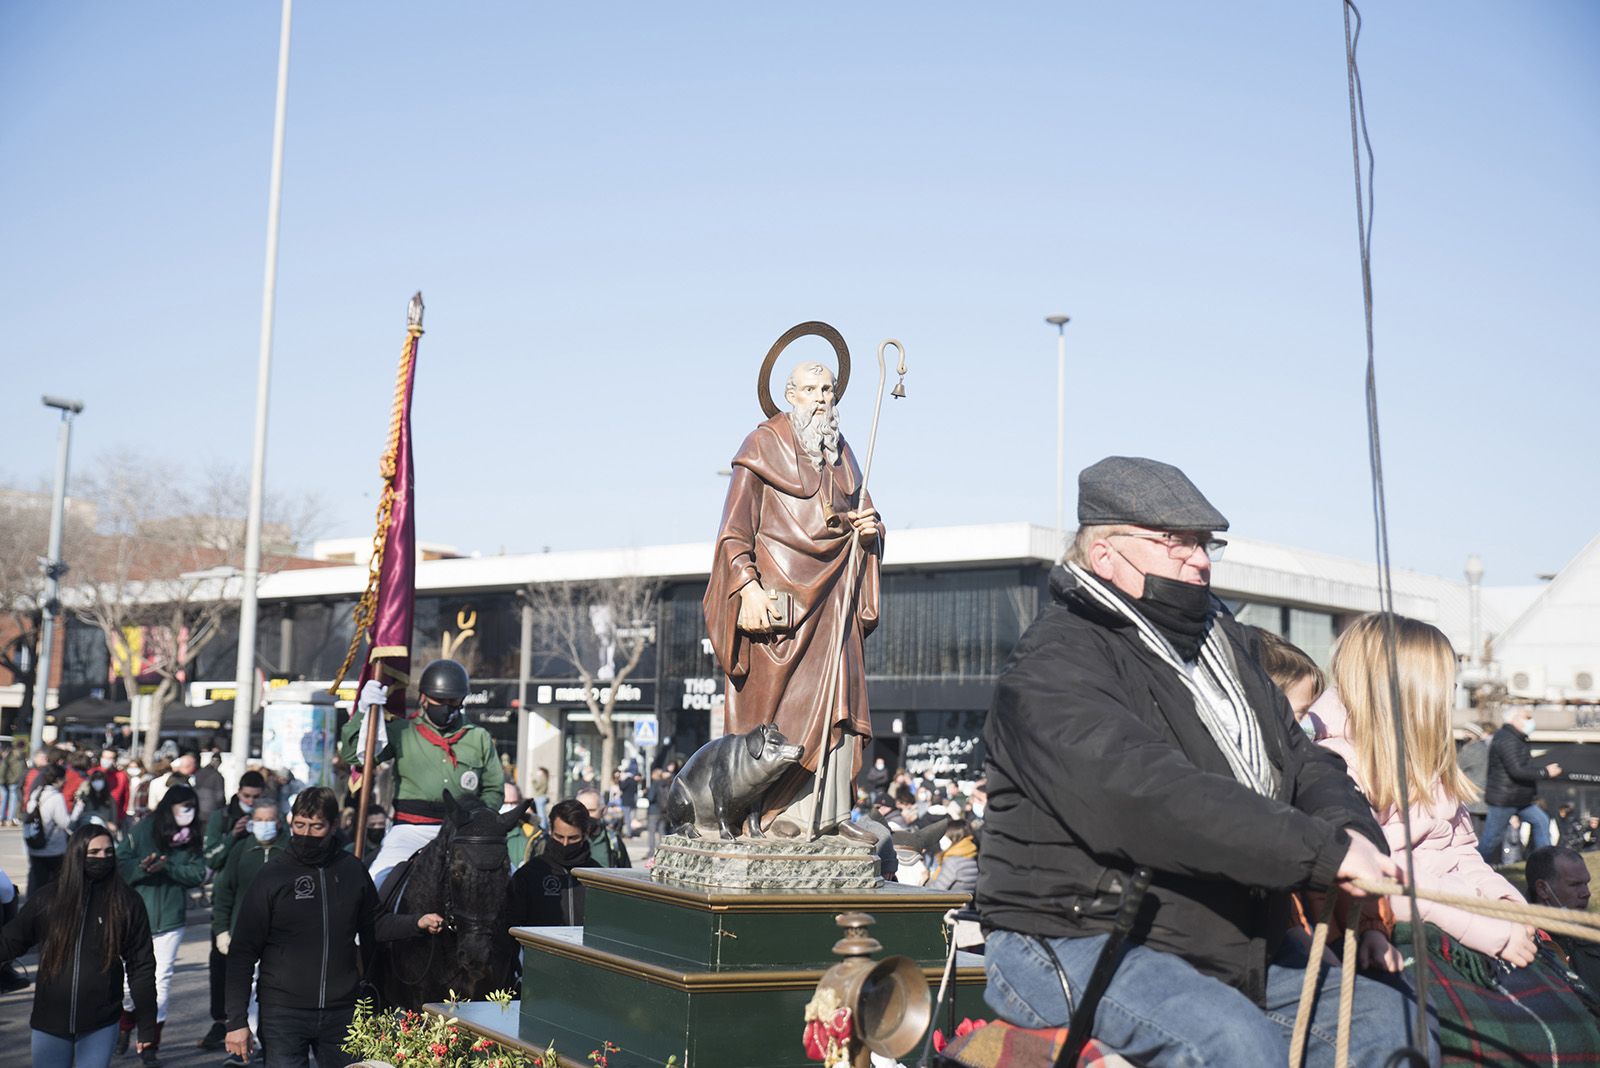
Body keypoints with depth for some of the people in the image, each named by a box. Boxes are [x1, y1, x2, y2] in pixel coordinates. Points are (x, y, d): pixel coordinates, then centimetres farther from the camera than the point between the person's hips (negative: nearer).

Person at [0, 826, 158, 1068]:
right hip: (49, 1022, 2)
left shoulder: (127, 903, -4)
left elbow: (141, 966, -2)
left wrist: (147, 1024, -2)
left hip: (100, 1026, -1)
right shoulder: (47, 899, -1)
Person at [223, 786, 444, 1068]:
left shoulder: (352, 870, 5)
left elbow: (374, 924, 20)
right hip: (283, 1013, -3)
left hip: (342, 1012, 3)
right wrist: (237, 1021, -6)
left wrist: (417, 923, 2)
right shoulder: (272, 876, -4)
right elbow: (242, 953, -2)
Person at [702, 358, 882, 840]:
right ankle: (779, 810, -2)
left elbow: (861, 516, 26)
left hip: (831, 596, 6)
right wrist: (747, 587, -18)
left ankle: (827, 811, 5)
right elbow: (735, 528, -7)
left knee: (834, 703, 2)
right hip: (778, 592, -6)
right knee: (777, 700, -7)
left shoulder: (840, 454, 18)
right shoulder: (763, 446, -1)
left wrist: (869, 528, 1)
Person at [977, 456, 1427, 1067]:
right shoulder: (1051, 671, -16)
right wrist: (1325, 853, -32)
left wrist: (1353, 832, -11)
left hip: (1233, 948, 9)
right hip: (1077, 943, -8)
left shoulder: (1222, 644, 16)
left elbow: (1302, 763, 12)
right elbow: (1153, 798, -30)